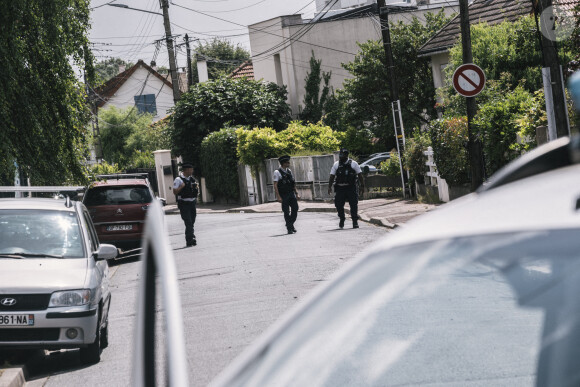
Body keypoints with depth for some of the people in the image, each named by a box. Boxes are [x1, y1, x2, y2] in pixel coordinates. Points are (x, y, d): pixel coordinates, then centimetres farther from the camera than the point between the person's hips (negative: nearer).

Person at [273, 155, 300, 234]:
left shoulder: (289, 171, 12)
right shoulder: (277, 172, -8)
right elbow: (275, 185, -11)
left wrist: (296, 193, 13)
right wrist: (278, 197, -17)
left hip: (291, 193, 6)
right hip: (283, 195, -6)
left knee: (295, 208, 0)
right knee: (286, 212, 0)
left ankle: (291, 224, 19)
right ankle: (289, 228, 9)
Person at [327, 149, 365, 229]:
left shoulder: (353, 164, 4)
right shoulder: (336, 164, 9)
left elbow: (360, 175, 4)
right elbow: (332, 176, 8)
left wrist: (362, 186, -2)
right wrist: (329, 187, -1)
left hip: (351, 188, -2)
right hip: (340, 188, 2)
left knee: (353, 205, -4)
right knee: (339, 205, 0)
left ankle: (355, 222, 2)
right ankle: (341, 220, 20)